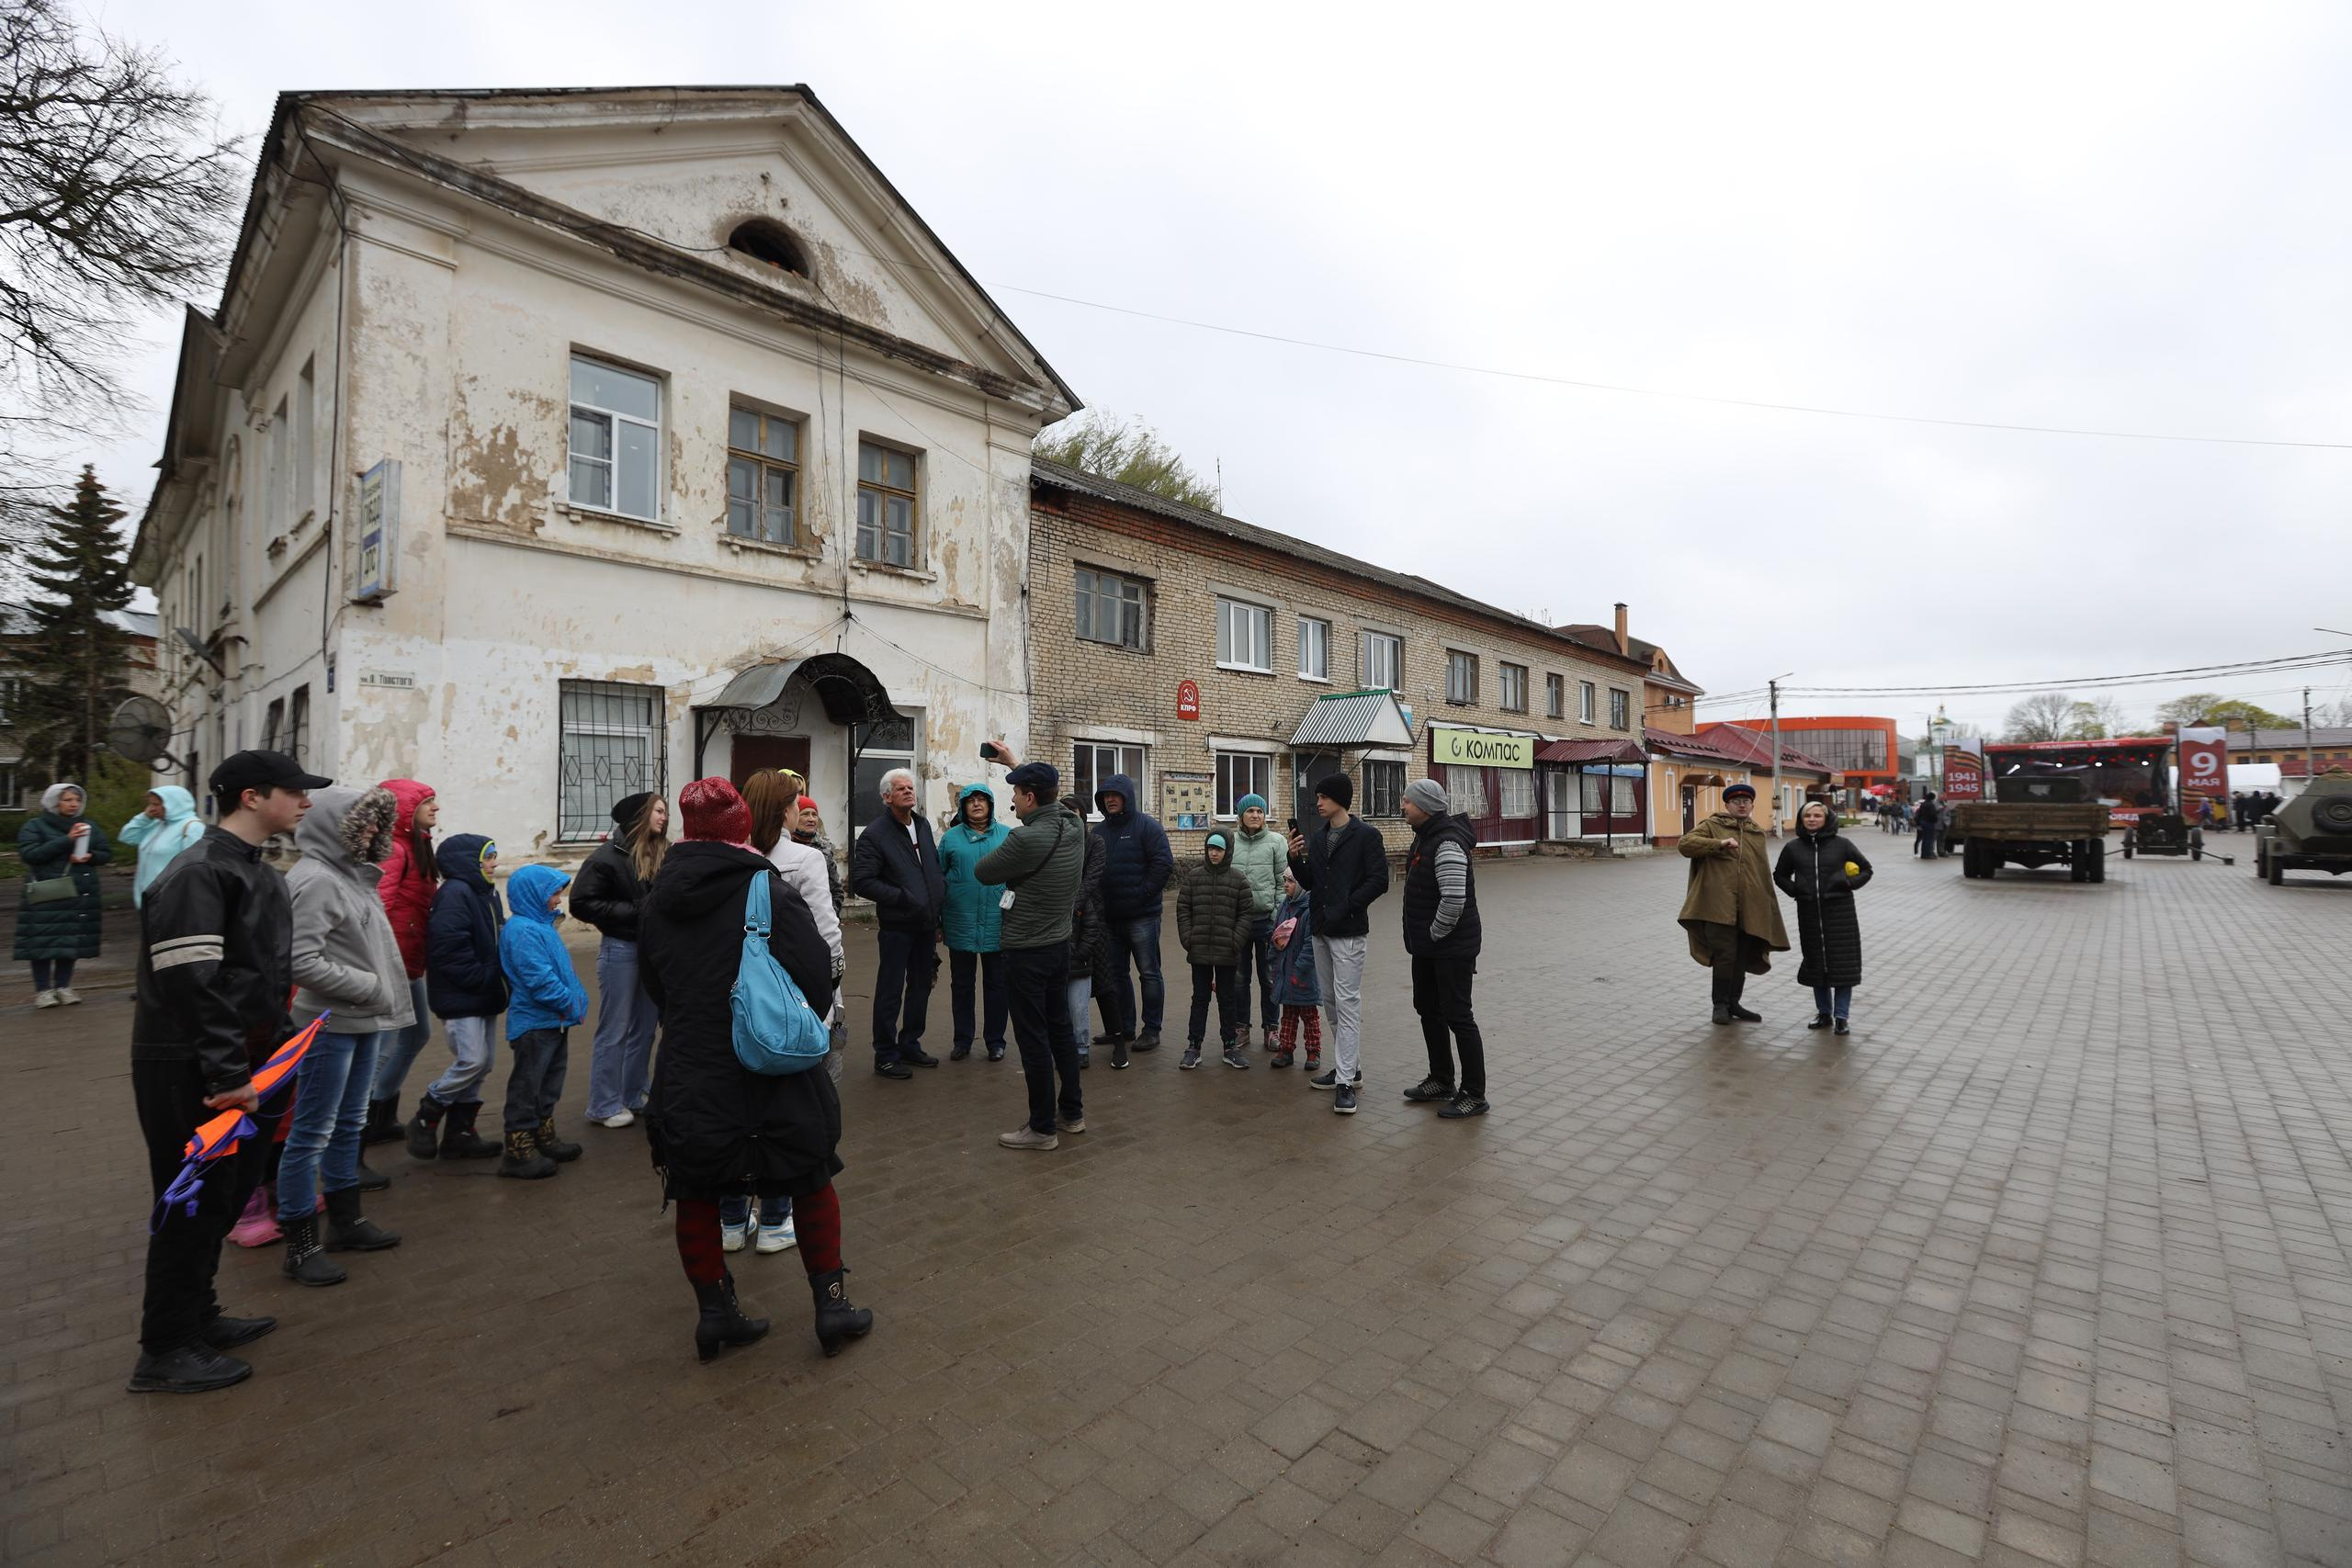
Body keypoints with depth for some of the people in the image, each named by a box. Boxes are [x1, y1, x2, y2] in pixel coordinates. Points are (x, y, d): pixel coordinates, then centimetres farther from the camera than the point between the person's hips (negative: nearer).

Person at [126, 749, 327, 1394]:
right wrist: (228, 1074, -24)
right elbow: (192, 983, -25)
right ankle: (164, 1353, 17)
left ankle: (197, 1316, 34)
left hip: (239, 1062, 9)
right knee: (194, 1202, 2)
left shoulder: (258, 873, 13)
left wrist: (278, 1041, 14)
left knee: (230, 1189, 18)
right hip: (190, 1074, -9)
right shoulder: (199, 871, -19)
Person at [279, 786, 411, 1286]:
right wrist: (369, 987, -16)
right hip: (330, 1024, -9)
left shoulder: (354, 874, 10)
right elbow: (303, 960, -22)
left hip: (365, 1021, 9)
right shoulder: (315, 879, -17)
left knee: (349, 1124, 19)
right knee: (313, 1132, 2)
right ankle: (301, 1244, 14)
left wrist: (383, 995, 8)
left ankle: (345, 1219, 32)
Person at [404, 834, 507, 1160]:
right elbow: (450, 950, -23)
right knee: (472, 1060, -11)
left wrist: (501, 975, 8)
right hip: (460, 997, -9)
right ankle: (424, 1120, 10)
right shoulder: (454, 895, -16)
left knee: (482, 1063, 11)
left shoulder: (486, 893, 14)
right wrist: (487, 978, -19)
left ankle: (460, 1133, 20)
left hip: (483, 997, 9)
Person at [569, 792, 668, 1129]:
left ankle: (633, 1098, 30)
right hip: (621, 949, -6)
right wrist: (634, 911, -17)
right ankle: (604, 1106, 19)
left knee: (644, 1028, 15)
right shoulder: (608, 856, -13)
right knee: (614, 1031, 5)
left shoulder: (663, 854, 2)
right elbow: (581, 903, -14)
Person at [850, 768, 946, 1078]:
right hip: (896, 925, -7)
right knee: (890, 992, 3)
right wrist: (901, 897, -21)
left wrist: (941, 895, 11)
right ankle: (885, 1056, 16)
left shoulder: (923, 824, 9)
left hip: (926, 924, 7)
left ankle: (910, 1045, 32)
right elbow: (861, 881, -18)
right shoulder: (875, 834, -13)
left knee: (921, 987, 16)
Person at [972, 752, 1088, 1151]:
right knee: (1060, 1029, 17)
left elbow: (982, 872, -9)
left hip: (1026, 953, -8)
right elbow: (1050, 792, 19)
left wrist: (1003, 852, 11)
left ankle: (1042, 1127, 13)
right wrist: (1016, 763, 29)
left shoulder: (1025, 839, -25)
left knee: (1033, 1039, 2)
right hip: (1060, 946, 8)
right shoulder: (1074, 825, -3)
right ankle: (1072, 1112, 29)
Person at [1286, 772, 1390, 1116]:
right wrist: (1296, 859, -4)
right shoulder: (1317, 836, 12)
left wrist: (1346, 907, -18)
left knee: (1347, 1002, -8)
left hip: (1349, 932, -7)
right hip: (1321, 931, 8)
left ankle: (1346, 1082, -5)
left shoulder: (1365, 835, -8)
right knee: (1331, 1001, 13)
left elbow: (1379, 880, -13)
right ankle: (1348, 1067, 25)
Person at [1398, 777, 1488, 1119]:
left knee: (1458, 1016, -1)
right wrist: (1425, 936, 16)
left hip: (1452, 947, -10)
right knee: (1428, 1010, 18)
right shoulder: (1425, 835, 10)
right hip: (1427, 947, 10)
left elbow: (1454, 899, -30)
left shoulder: (1446, 843, -23)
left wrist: (1436, 933, -17)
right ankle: (1441, 1081, 33)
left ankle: (1474, 1095, 12)